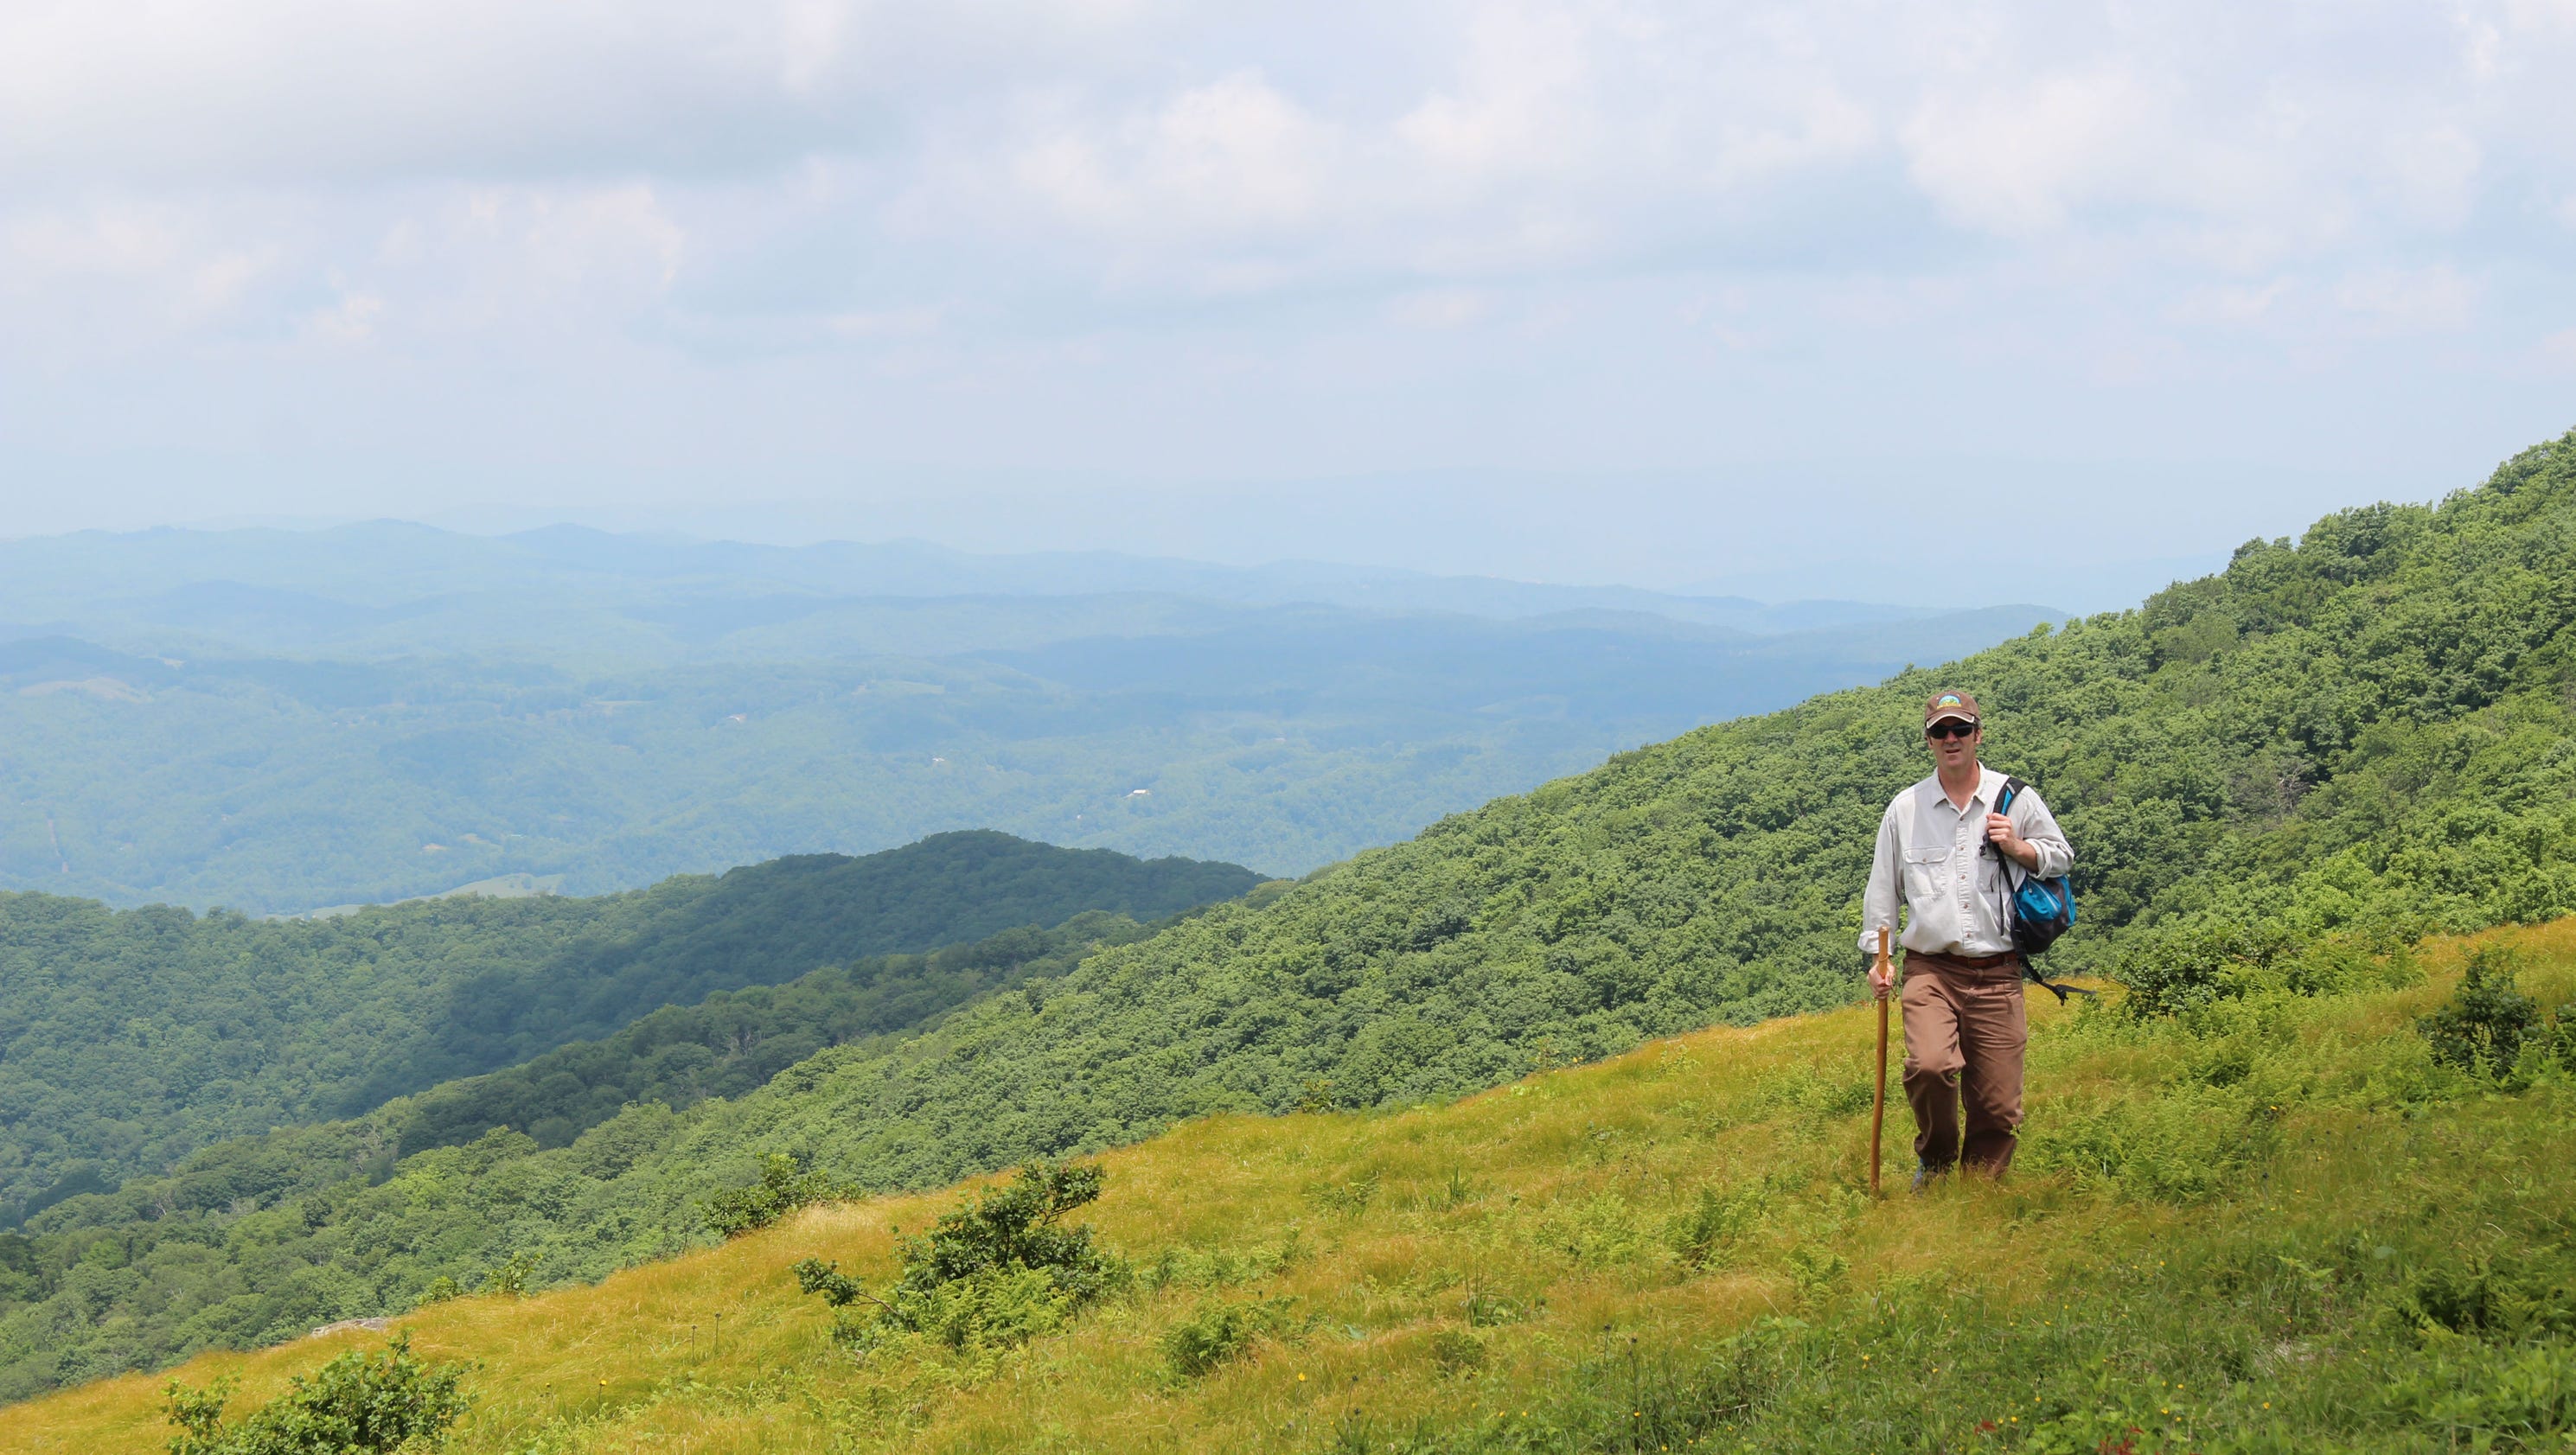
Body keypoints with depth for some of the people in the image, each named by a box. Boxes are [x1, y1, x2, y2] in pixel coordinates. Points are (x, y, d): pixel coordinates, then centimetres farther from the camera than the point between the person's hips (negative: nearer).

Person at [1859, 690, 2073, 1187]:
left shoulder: (2016, 800, 8)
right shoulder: (1904, 809, 9)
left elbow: (2063, 856, 18)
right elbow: (1882, 888, 16)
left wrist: (2019, 848, -2)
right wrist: (1876, 955, 9)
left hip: (1997, 973, 1)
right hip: (1931, 970, -1)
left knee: (1998, 1102, -2)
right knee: (1929, 1066, -25)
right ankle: (1935, 1161, 1)